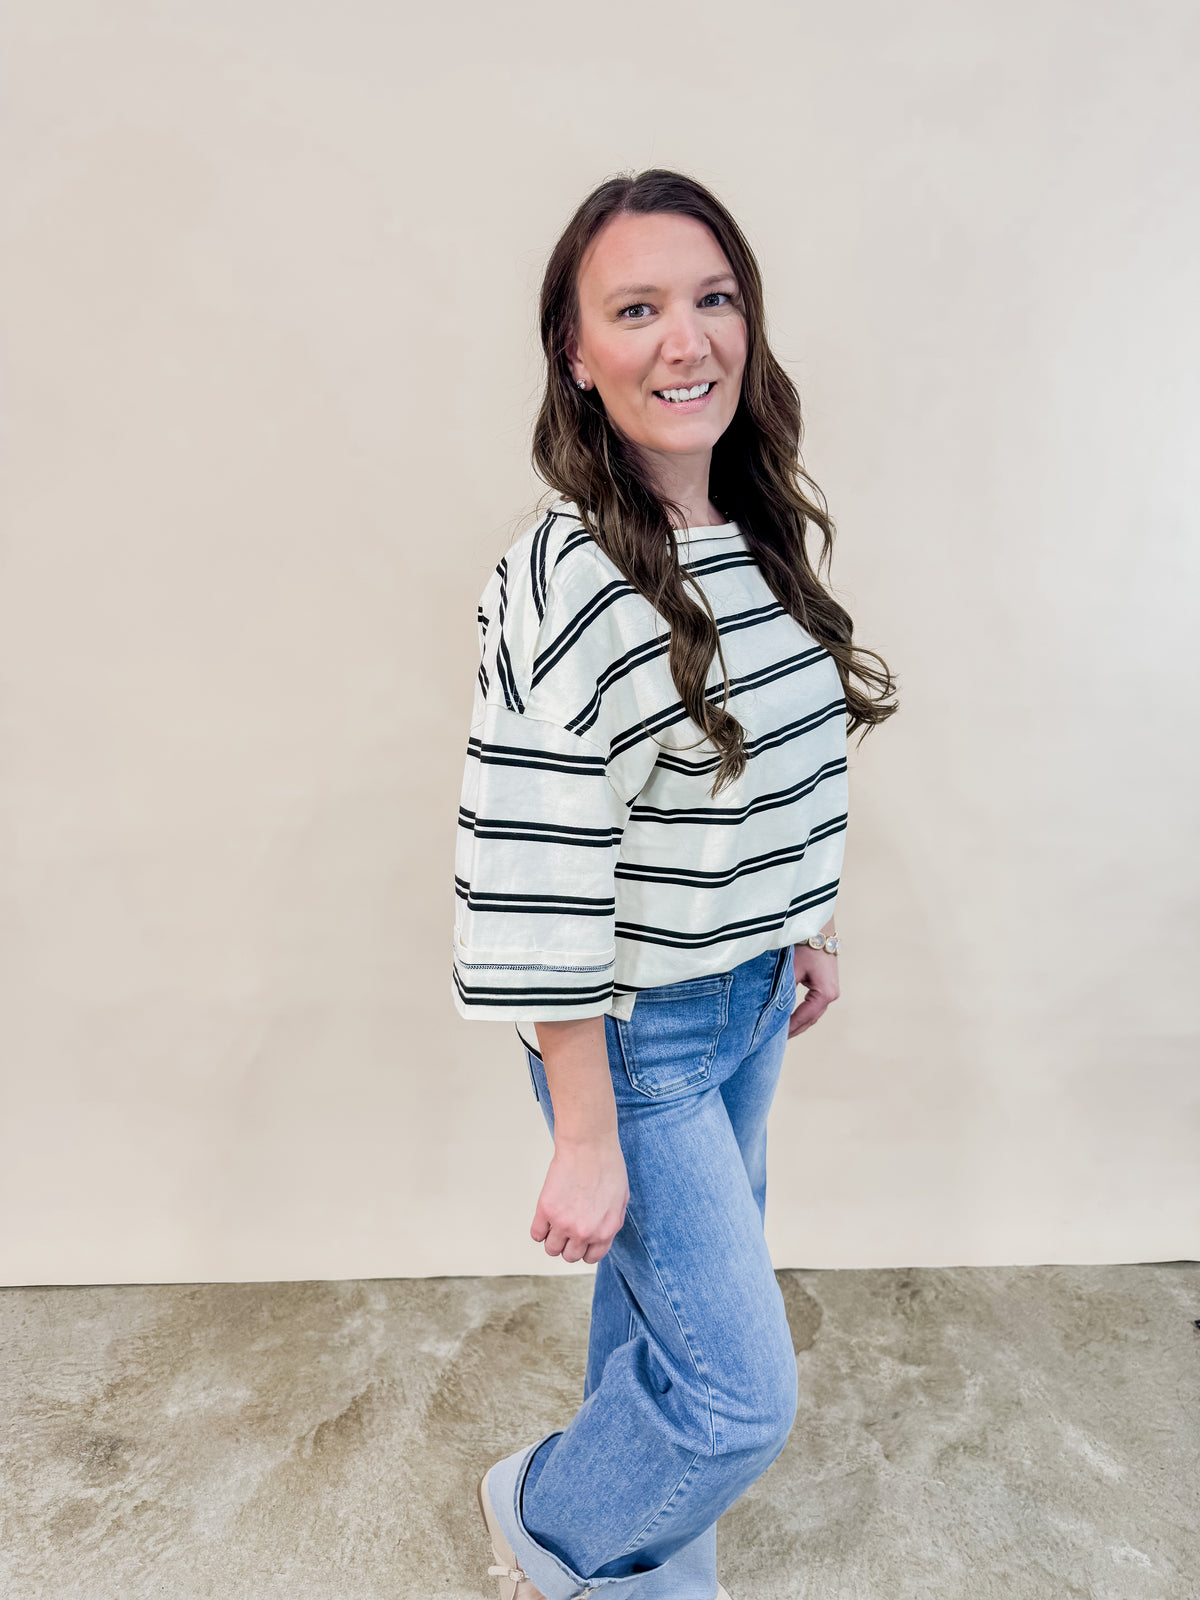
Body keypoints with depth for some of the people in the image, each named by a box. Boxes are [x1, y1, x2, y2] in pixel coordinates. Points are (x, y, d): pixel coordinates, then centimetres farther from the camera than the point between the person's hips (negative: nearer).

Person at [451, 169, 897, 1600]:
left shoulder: (762, 539, -1)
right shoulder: (565, 585, -26)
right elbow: (534, 891, -25)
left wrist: (808, 925, 17)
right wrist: (586, 1141, -19)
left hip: (752, 997, 8)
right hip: (637, 1033, -7)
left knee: (673, 1289, 26)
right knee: (743, 1394, 3)